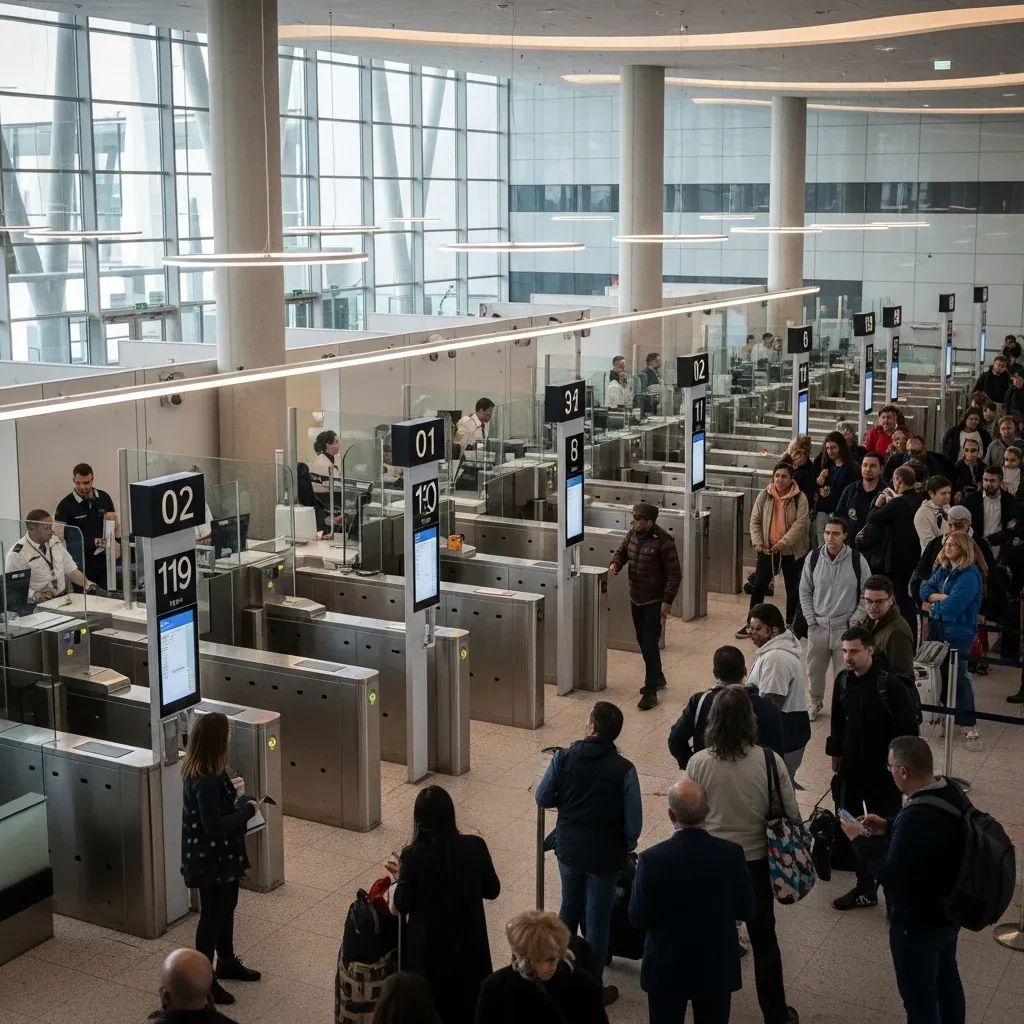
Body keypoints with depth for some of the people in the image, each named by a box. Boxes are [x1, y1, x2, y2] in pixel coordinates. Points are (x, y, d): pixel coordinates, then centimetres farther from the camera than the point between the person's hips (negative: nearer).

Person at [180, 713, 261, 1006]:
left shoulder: (203, 771, 0)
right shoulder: (205, 781, -30)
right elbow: (214, 826, -29)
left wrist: (232, 793, 6)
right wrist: (247, 810, -19)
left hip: (221, 855, 10)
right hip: (210, 859, -10)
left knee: (226, 907, 24)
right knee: (212, 914, 5)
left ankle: (227, 962, 42)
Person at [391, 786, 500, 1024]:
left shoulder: (413, 856, -20)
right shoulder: (475, 847, -14)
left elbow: (402, 906, -10)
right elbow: (492, 891, -1)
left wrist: (401, 876, 6)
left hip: (428, 947, -2)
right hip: (469, 943, 2)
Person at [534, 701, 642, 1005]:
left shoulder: (564, 758, -14)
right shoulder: (623, 770, -20)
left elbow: (543, 798, -4)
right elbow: (634, 821, -17)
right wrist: (626, 847, 3)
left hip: (568, 848, 3)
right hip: (604, 854, -3)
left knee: (569, 909, 25)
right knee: (598, 921, 12)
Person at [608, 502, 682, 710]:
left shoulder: (663, 542, -21)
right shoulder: (632, 535, 0)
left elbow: (675, 574, -17)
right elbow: (621, 551, 16)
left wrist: (667, 601, -20)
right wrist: (615, 563, -8)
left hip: (655, 601, -7)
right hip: (636, 599, 8)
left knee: (650, 644, -9)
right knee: (642, 641, 18)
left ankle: (651, 691, -4)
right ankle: (657, 677, 37)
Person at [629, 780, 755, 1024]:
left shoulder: (652, 859, -22)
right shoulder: (732, 854, -16)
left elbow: (638, 920, -13)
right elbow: (746, 912, -5)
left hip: (666, 969, -1)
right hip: (718, 967, 1)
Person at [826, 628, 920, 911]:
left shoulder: (891, 684, -20)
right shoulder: (843, 680, -1)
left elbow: (908, 727, -15)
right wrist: (835, 753, 15)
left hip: (883, 771, -6)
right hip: (850, 768, 6)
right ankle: (866, 888, 28)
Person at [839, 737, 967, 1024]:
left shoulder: (915, 818, -37)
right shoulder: (952, 791, -10)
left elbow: (890, 875, -28)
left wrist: (859, 840, -16)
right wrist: (889, 828, 4)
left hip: (918, 923, -9)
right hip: (949, 909, 9)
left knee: (919, 997, 13)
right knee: (946, 978, 29)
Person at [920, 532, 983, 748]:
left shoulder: (969, 576, -18)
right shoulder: (943, 570, 8)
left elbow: (951, 606, -25)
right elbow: (925, 588, 6)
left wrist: (932, 607, -6)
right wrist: (937, 596, -15)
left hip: (959, 634, -7)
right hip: (939, 630, 7)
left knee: (958, 677, -6)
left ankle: (970, 726, -1)